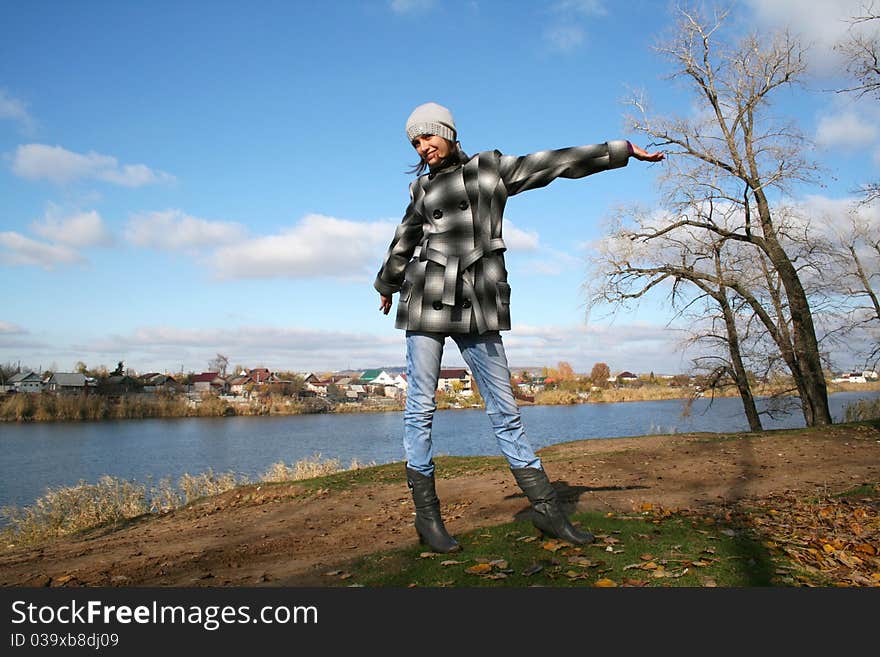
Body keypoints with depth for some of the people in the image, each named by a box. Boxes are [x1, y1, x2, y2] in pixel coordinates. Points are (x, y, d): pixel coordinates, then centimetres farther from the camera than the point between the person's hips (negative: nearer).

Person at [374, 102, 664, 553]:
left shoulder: (491, 168, 12)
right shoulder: (421, 187, 16)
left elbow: (557, 163, 13)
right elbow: (403, 243, 28)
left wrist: (622, 150, 15)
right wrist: (387, 285, 39)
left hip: (478, 306, 0)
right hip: (428, 300, 1)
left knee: (505, 409, 1)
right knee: (420, 407, -3)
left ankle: (547, 510, 9)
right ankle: (426, 515, 9)